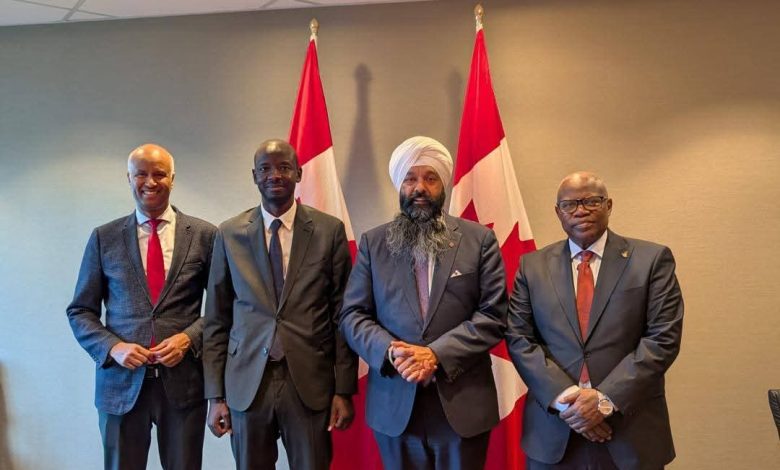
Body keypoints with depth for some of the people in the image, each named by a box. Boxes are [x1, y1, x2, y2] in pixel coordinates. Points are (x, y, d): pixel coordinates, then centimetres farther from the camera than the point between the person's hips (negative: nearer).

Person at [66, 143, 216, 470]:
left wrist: (188, 338, -12)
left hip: (184, 381, 0)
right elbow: (80, 311, 7)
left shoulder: (204, 235, 1)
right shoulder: (104, 238, 4)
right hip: (121, 381, 1)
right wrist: (113, 347, -10)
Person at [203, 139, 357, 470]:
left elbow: (343, 315, 0)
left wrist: (344, 389, -3)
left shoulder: (330, 230, -1)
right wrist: (215, 394, 2)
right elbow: (216, 319, 4)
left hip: (310, 383, -1)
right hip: (246, 383, 1)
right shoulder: (229, 234, 2)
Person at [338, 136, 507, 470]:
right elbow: (352, 315, 1)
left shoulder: (480, 239, 0)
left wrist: (436, 354, -16)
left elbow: (494, 315, -6)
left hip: (462, 404, -1)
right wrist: (391, 351, -17)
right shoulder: (373, 242, 4)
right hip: (395, 405, 1)